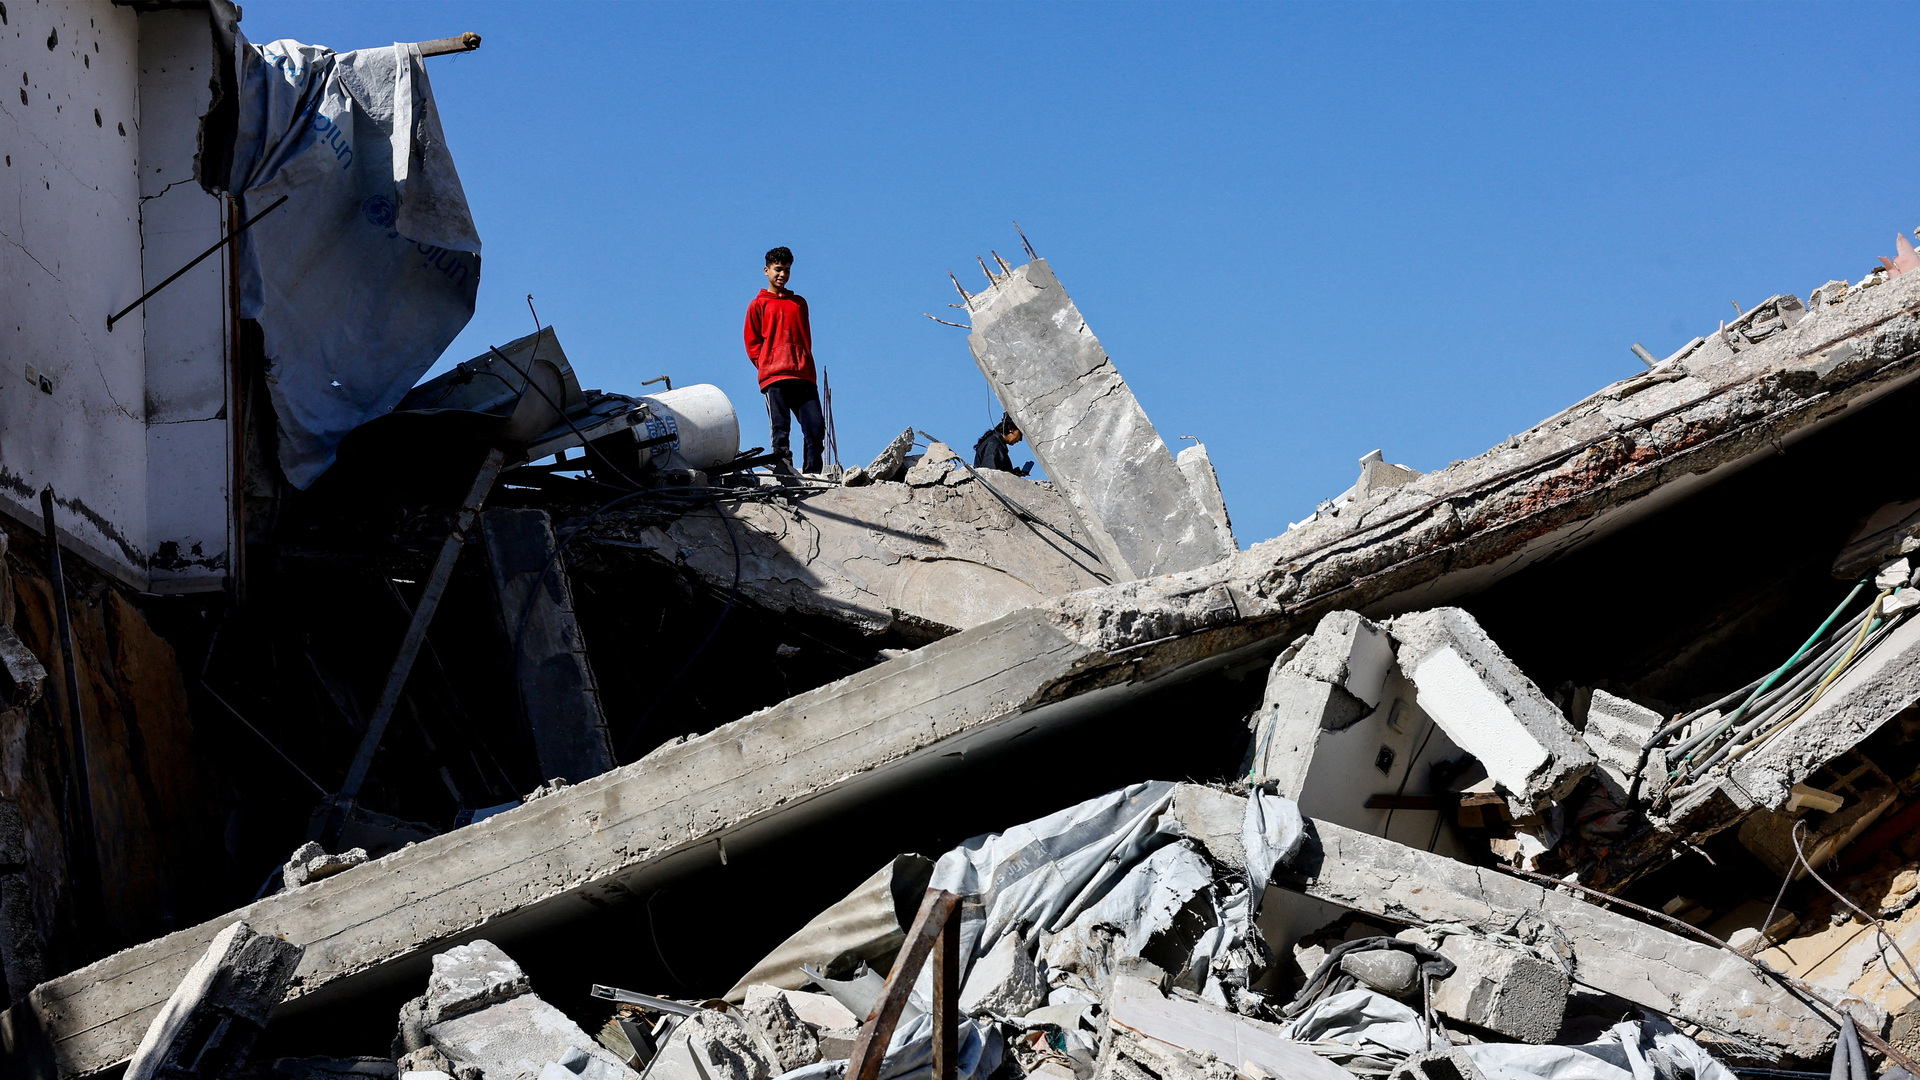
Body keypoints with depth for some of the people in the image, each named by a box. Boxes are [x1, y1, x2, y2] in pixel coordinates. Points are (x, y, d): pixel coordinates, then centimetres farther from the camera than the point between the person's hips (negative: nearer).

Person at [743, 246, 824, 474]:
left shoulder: (799, 303, 21)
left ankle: (812, 474, -3)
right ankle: (783, 471, -9)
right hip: (774, 378, -3)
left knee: (816, 427, -6)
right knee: (780, 430, -8)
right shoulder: (759, 305, 11)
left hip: (803, 376, 3)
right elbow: (752, 343, 8)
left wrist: (805, 366, 9)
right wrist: (767, 367, -3)